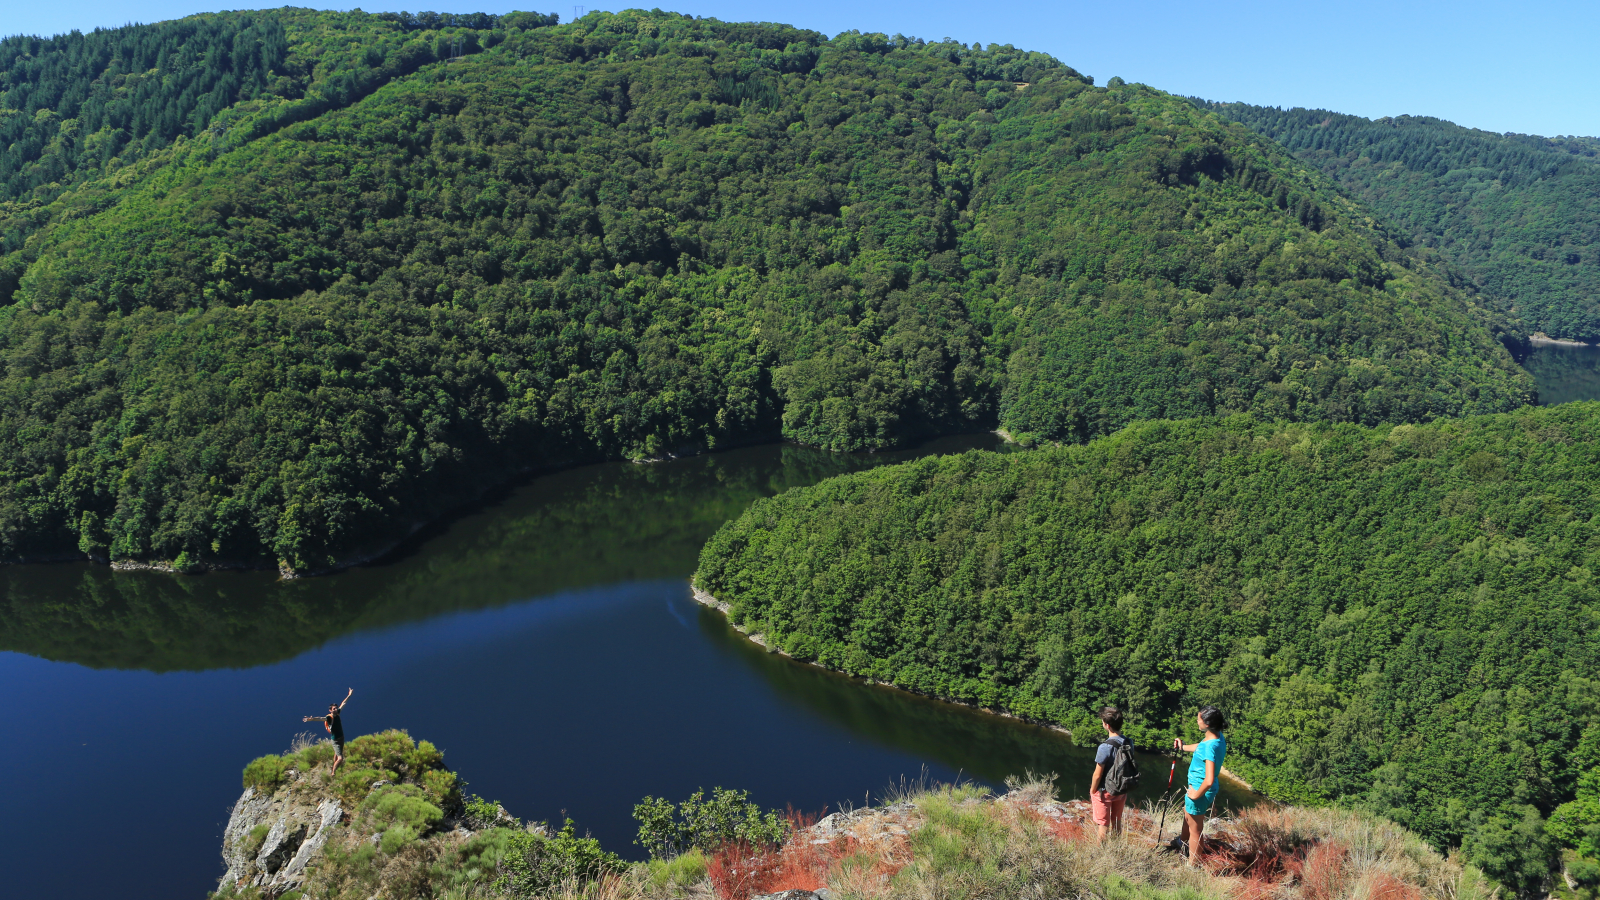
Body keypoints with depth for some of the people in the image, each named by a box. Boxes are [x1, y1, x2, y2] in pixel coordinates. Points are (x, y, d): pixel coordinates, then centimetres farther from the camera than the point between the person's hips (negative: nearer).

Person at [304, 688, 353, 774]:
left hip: (341, 738, 7)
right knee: (340, 758, -14)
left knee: (337, 755, 27)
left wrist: (349, 695, 19)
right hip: (335, 740, -7)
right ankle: (333, 773, 4)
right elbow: (320, 718, -43)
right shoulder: (329, 718, -23)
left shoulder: (337, 714, -4)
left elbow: (342, 704, 10)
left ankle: (334, 769, 48)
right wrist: (312, 719, -62)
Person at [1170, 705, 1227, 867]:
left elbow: (1209, 780, -38)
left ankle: (1193, 865, 29)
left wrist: (1197, 794, -22)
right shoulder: (1218, 737, -7)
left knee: (1195, 829, 11)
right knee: (1187, 813, 35)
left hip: (1200, 790, -9)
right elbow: (1201, 747, 17)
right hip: (1196, 787, 10)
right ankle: (1183, 841, 61)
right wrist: (1184, 747, 29)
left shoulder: (1211, 746, -35)